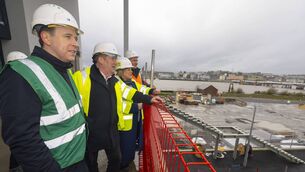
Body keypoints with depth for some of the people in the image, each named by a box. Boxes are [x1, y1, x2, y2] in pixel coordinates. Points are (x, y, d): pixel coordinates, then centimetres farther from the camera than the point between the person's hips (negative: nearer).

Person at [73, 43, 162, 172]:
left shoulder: (115, 81, 2)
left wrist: (149, 99, 8)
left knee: (116, 159, 24)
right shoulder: (83, 77, -17)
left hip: (112, 132, 5)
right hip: (91, 133, -4)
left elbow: (131, 93, 9)